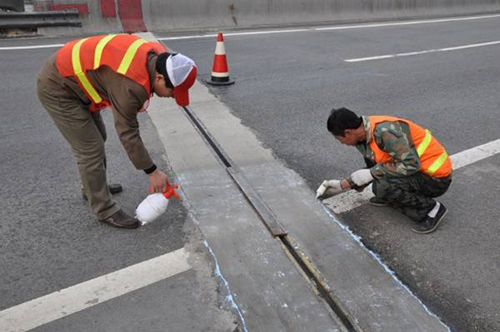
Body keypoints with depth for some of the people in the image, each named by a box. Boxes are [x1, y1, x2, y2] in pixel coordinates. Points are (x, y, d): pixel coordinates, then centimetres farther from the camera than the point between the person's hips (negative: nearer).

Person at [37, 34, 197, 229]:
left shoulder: (157, 56, -10)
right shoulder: (131, 85, -34)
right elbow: (127, 133, -26)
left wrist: (138, 101, 0)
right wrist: (152, 172, -18)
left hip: (70, 75, 10)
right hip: (56, 87, -10)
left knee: (97, 138, 19)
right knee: (90, 148, -8)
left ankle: (92, 187, 38)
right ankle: (104, 210, 4)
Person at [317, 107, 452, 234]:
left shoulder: (383, 131, -29)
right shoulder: (366, 132, 1)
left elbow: (412, 164, -31)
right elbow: (373, 166, 14)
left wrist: (371, 173, -23)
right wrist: (342, 185, 10)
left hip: (436, 178, -9)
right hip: (421, 168, 9)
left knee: (383, 186, -27)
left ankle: (431, 209, -7)